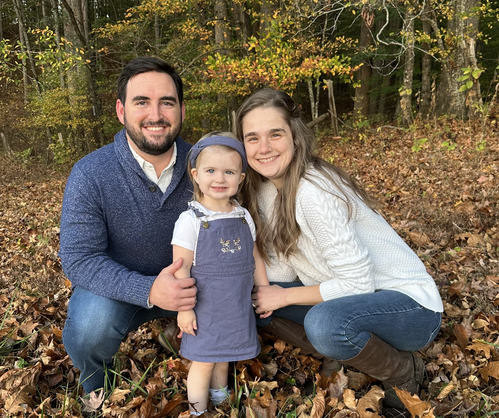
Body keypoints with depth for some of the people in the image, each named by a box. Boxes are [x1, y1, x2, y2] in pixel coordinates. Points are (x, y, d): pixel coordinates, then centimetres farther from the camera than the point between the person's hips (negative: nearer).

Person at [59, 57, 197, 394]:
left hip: (184, 282, 3)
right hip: (116, 289, -2)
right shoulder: (90, 175, -20)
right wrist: (148, 290, -37)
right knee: (92, 329, -32)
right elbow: (79, 259, -22)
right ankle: (98, 388, 5)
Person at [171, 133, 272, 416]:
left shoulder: (244, 217, 1)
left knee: (224, 355, 22)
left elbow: (254, 258, 11)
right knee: (203, 361, 6)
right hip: (205, 306, -5)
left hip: (238, 306, 5)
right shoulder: (191, 220, -15)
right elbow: (181, 268, -14)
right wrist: (184, 309, -14)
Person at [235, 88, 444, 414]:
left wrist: (284, 296, -14)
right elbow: (282, 270, -1)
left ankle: (405, 373, -4)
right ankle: (350, 348, 9)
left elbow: (357, 283, -24)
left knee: (324, 322, -36)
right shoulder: (266, 188, -1)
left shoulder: (313, 192, -26)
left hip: (409, 303, -7)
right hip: (348, 297, 8)